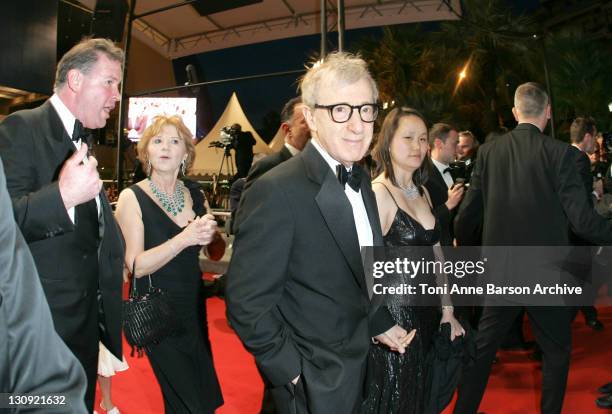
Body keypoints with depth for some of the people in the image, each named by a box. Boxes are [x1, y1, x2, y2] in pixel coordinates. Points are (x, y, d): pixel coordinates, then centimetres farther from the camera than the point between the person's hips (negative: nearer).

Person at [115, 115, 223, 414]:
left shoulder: (195, 196, 3)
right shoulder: (132, 197, -10)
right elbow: (137, 265, -17)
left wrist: (211, 235, -12)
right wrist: (185, 238, -28)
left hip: (194, 306, 5)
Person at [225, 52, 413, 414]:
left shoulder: (361, 182, 2)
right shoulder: (277, 192, -25)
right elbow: (247, 304, -24)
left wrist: (380, 323, 9)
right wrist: (292, 372, -17)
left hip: (358, 364, 8)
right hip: (313, 383, -7)